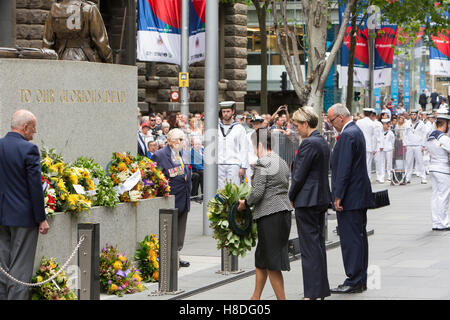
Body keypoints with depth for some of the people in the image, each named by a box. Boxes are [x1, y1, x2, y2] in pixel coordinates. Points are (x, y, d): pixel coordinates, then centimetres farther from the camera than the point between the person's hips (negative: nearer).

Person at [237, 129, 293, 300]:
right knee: (261, 258, 19)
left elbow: (258, 192, -19)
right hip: (284, 211, 9)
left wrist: (245, 203, 0)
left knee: (272, 263, -3)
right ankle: (256, 296, 26)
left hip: (269, 215, -9)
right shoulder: (282, 162, 14)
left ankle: (282, 298, -3)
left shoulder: (262, 164, -13)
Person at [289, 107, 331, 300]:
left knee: (310, 246, -6)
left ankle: (313, 293, -5)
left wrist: (292, 197, -3)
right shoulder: (323, 142, 12)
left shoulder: (309, 143, -17)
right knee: (318, 244, 15)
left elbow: (300, 175, -17)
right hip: (322, 200, 10)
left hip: (307, 201, -10)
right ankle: (322, 290, 20)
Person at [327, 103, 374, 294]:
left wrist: (338, 197, -19)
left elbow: (344, 169, -21)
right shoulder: (356, 132, 16)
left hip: (350, 198, -11)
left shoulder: (347, 136, -17)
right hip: (361, 196, 11)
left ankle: (353, 281, -6)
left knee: (350, 239, -7)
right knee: (359, 237, 13)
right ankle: (361, 280, 19)